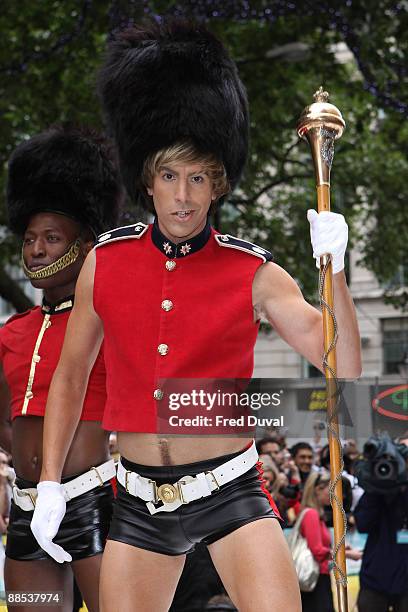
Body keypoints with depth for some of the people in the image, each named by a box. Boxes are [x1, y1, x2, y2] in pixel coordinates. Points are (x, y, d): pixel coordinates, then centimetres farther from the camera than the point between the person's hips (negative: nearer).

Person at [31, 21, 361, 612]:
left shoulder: (255, 273, -5)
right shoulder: (106, 260, 1)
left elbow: (343, 369, -11)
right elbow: (70, 376, 11)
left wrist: (333, 268, -24)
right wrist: (50, 486, 8)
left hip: (231, 492, -2)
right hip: (140, 503, 2)